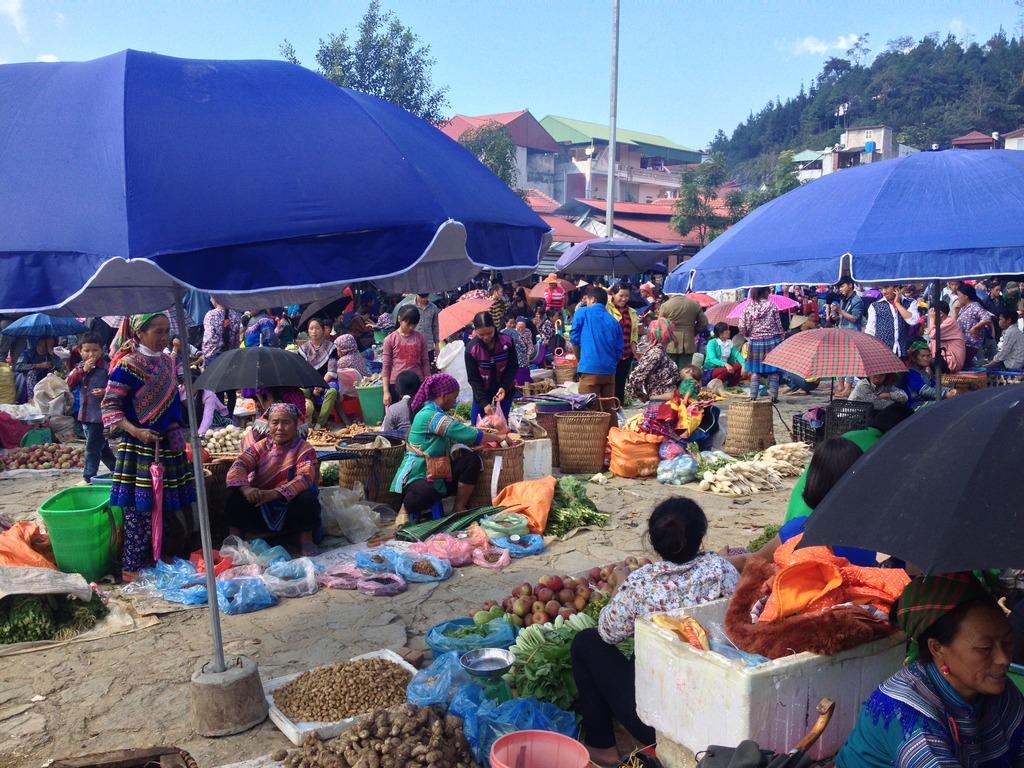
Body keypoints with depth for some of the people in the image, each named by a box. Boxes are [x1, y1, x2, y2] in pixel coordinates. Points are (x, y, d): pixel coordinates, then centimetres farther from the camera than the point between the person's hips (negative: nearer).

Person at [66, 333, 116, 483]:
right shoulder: (80, 367, 8)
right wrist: (83, 370, -14)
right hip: (85, 415, 7)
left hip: (100, 415, -7)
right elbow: (70, 383, -4)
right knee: (101, 446, 18)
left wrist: (106, 391, -27)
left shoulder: (107, 368, -11)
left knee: (92, 448, -3)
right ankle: (117, 469, 31)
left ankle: (89, 477, 4)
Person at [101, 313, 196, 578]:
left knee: (165, 504, 14)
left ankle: (155, 559, 28)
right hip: (140, 446, -8)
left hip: (169, 444, 8)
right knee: (140, 508, -3)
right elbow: (109, 405, -13)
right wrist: (135, 431, -23)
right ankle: (130, 567, 8)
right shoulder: (128, 365, -13)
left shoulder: (168, 361, 10)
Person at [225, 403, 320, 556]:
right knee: (234, 495, -18)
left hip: (290, 509, -3)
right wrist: (245, 488, -36)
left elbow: (305, 477, -24)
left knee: (308, 498, -31)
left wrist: (274, 493, -39)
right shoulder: (260, 447, 3)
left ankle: (306, 541, -11)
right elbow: (238, 465, -13)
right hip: (260, 510, 3)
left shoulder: (304, 449, -7)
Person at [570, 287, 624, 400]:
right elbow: (619, 350, 10)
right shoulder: (613, 321, 14)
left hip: (590, 369, -4)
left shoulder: (583, 312, 4)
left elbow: (574, 338, 3)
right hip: (609, 371, 5)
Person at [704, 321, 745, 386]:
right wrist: (725, 364, -41)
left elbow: (737, 354, -7)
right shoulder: (712, 343, -12)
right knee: (725, 370, -35)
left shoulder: (730, 343, 5)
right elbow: (712, 359, -25)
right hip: (711, 370, -6)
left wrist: (743, 365, -27)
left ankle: (731, 385, -4)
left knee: (738, 366, -20)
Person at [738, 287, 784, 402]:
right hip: (771, 340, -2)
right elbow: (778, 325, -4)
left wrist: (749, 335, 15)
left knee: (755, 371, 9)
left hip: (755, 341, 2)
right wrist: (781, 339, 8)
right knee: (773, 371, 7)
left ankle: (753, 397, 7)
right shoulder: (771, 306, -8)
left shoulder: (748, 307, -3)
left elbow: (742, 327, -3)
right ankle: (773, 396, 6)